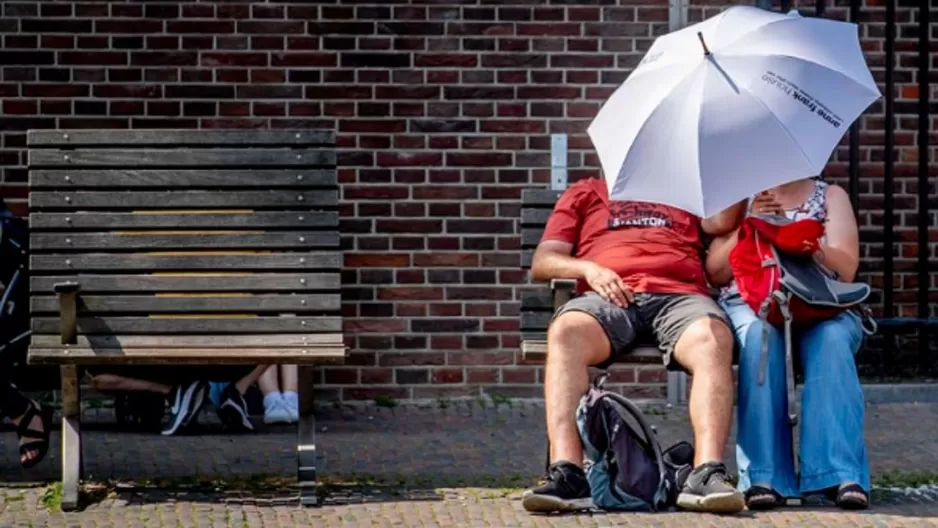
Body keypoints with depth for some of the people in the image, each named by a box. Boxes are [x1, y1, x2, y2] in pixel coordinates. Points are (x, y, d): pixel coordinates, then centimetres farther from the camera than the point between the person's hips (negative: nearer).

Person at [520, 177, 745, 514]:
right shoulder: (586, 192, 31)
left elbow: (724, 221, 14)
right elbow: (542, 263, 19)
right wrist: (588, 268, 0)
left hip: (679, 295, 1)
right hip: (609, 296, 0)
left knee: (713, 339, -35)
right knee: (566, 331, -35)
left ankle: (706, 476, -47)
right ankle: (567, 476, -46)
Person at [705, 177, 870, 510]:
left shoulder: (830, 196, 16)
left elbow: (845, 269, 2)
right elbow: (716, 273, 9)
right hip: (750, 302, 0)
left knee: (832, 338, -36)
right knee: (760, 335, -37)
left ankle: (842, 475, -43)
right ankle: (766, 477, -41)